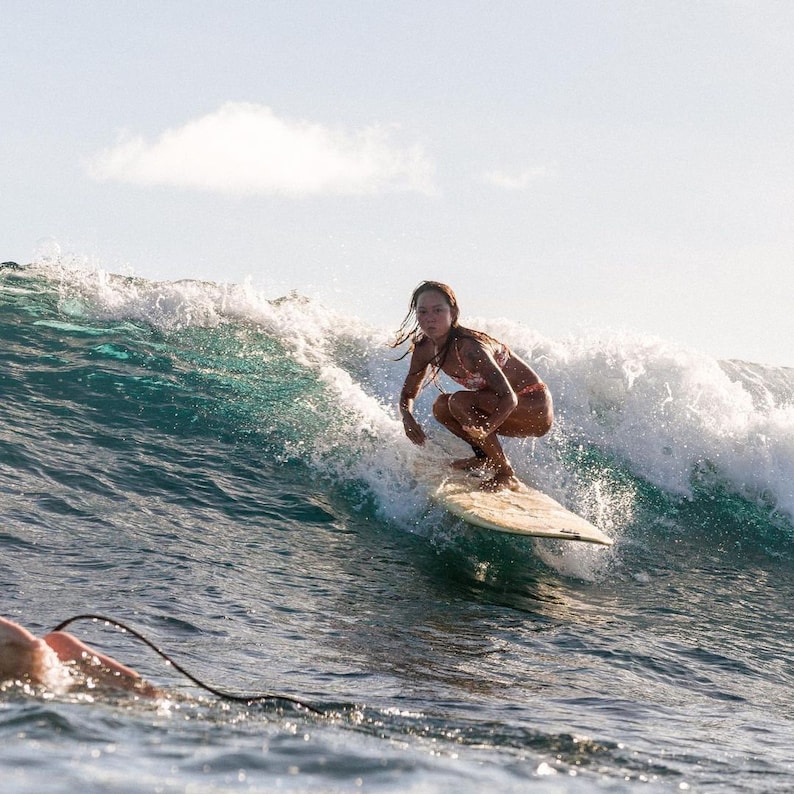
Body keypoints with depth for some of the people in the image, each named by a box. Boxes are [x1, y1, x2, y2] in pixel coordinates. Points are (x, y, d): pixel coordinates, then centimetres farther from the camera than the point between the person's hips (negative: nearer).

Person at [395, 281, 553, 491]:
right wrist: (407, 418, -16)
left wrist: (485, 430, -50)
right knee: (441, 407, -4)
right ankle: (485, 457, 12)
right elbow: (408, 393, 6)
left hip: (536, 410, -8)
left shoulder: (469, 347, -29)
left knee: (459, 401, -26)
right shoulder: (424, 349, -6)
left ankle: (506, 475, -17)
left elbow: (508, 398, -33)